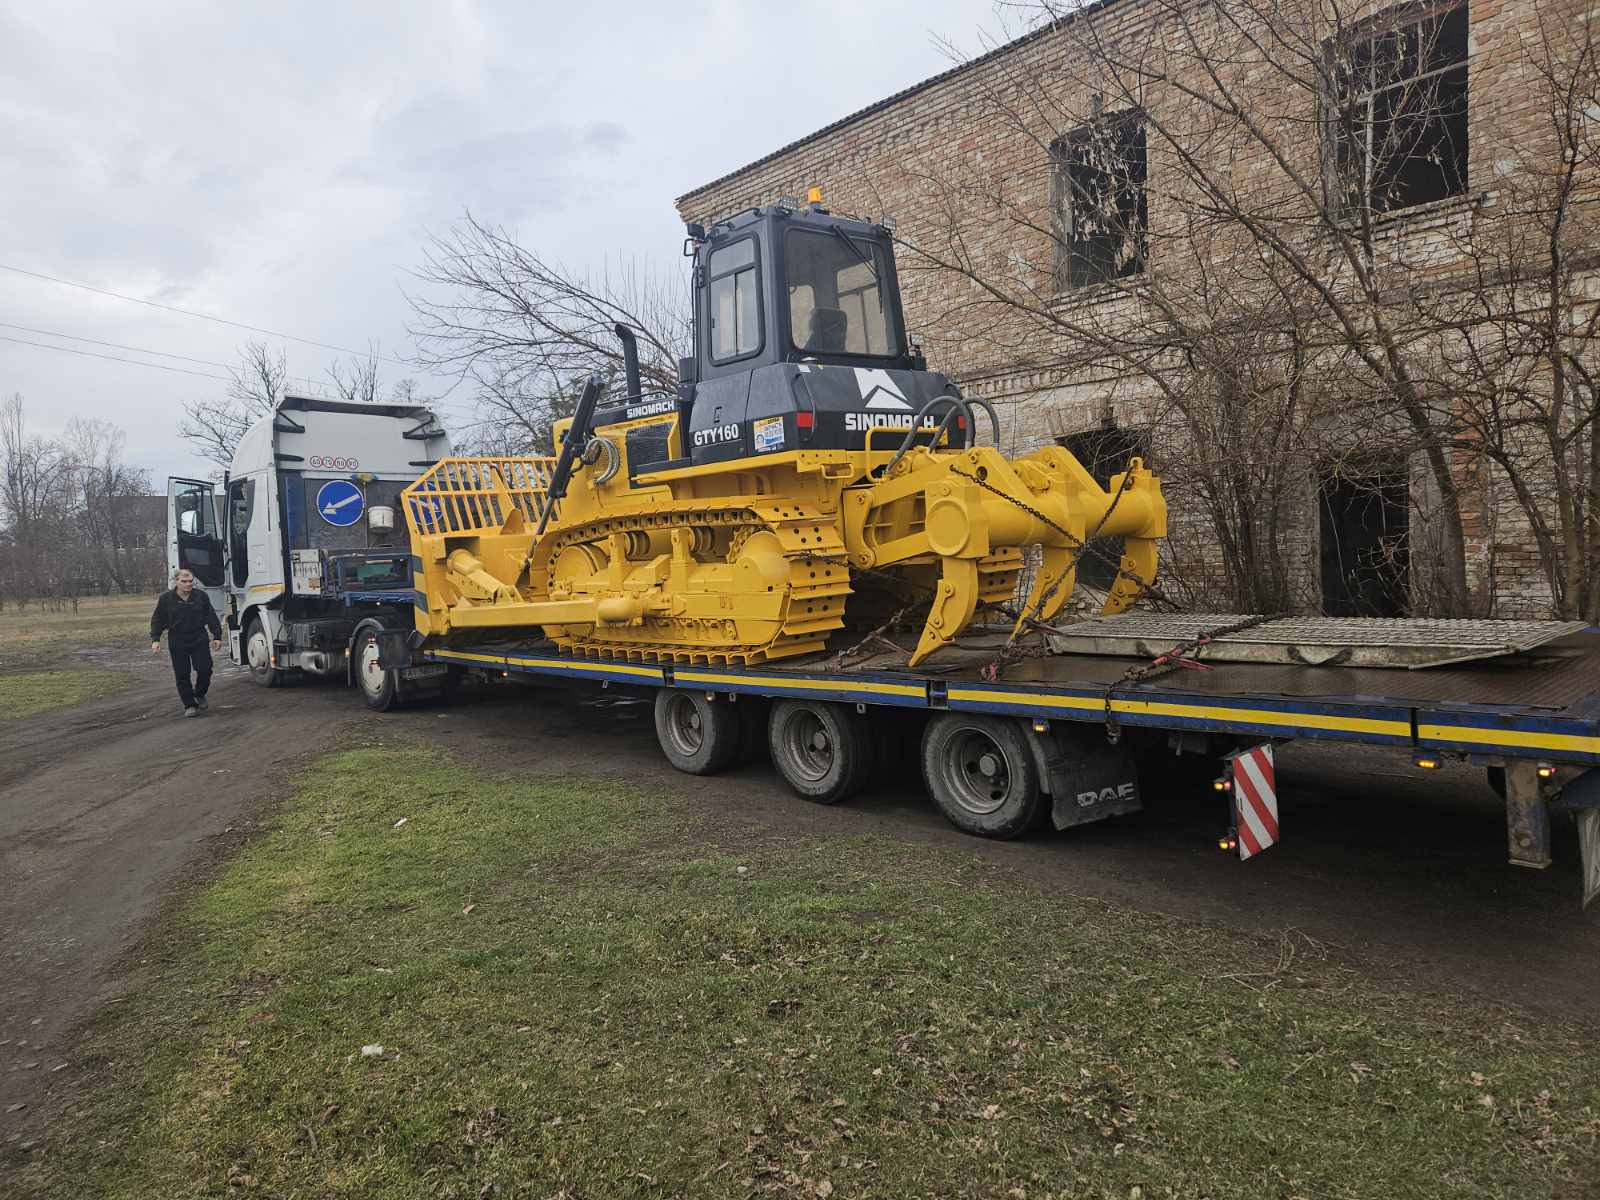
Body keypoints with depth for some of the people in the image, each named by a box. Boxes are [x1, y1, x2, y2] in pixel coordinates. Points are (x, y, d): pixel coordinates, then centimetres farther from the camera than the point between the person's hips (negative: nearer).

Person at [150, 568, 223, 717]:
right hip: (177, 644, 0)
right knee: (182, 675, 1)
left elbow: (211, 617, 7)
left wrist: (217, 636, 4)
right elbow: (157, 620, 6)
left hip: (199, 641, 0)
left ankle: (200, 695, 21)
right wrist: (155, 640, -3)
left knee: (204, 669, -6)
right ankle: (189, 705, 10)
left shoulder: (201, 596, 1)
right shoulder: (166, 599, 0)